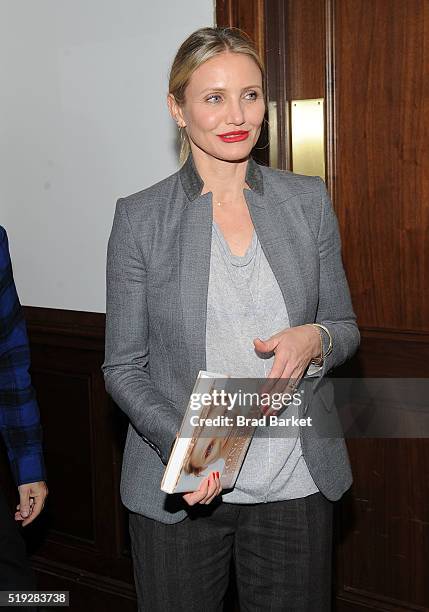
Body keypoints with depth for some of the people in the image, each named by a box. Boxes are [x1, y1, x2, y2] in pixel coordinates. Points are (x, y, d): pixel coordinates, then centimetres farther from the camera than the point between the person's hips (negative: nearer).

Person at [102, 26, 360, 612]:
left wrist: (314, 339, -14)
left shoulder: (309, 200, 2)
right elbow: (123, 365, -2)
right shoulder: (140, 217, -5)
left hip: (295, 485, 2)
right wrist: (179, 443, -19)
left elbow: (345, 328, 9)